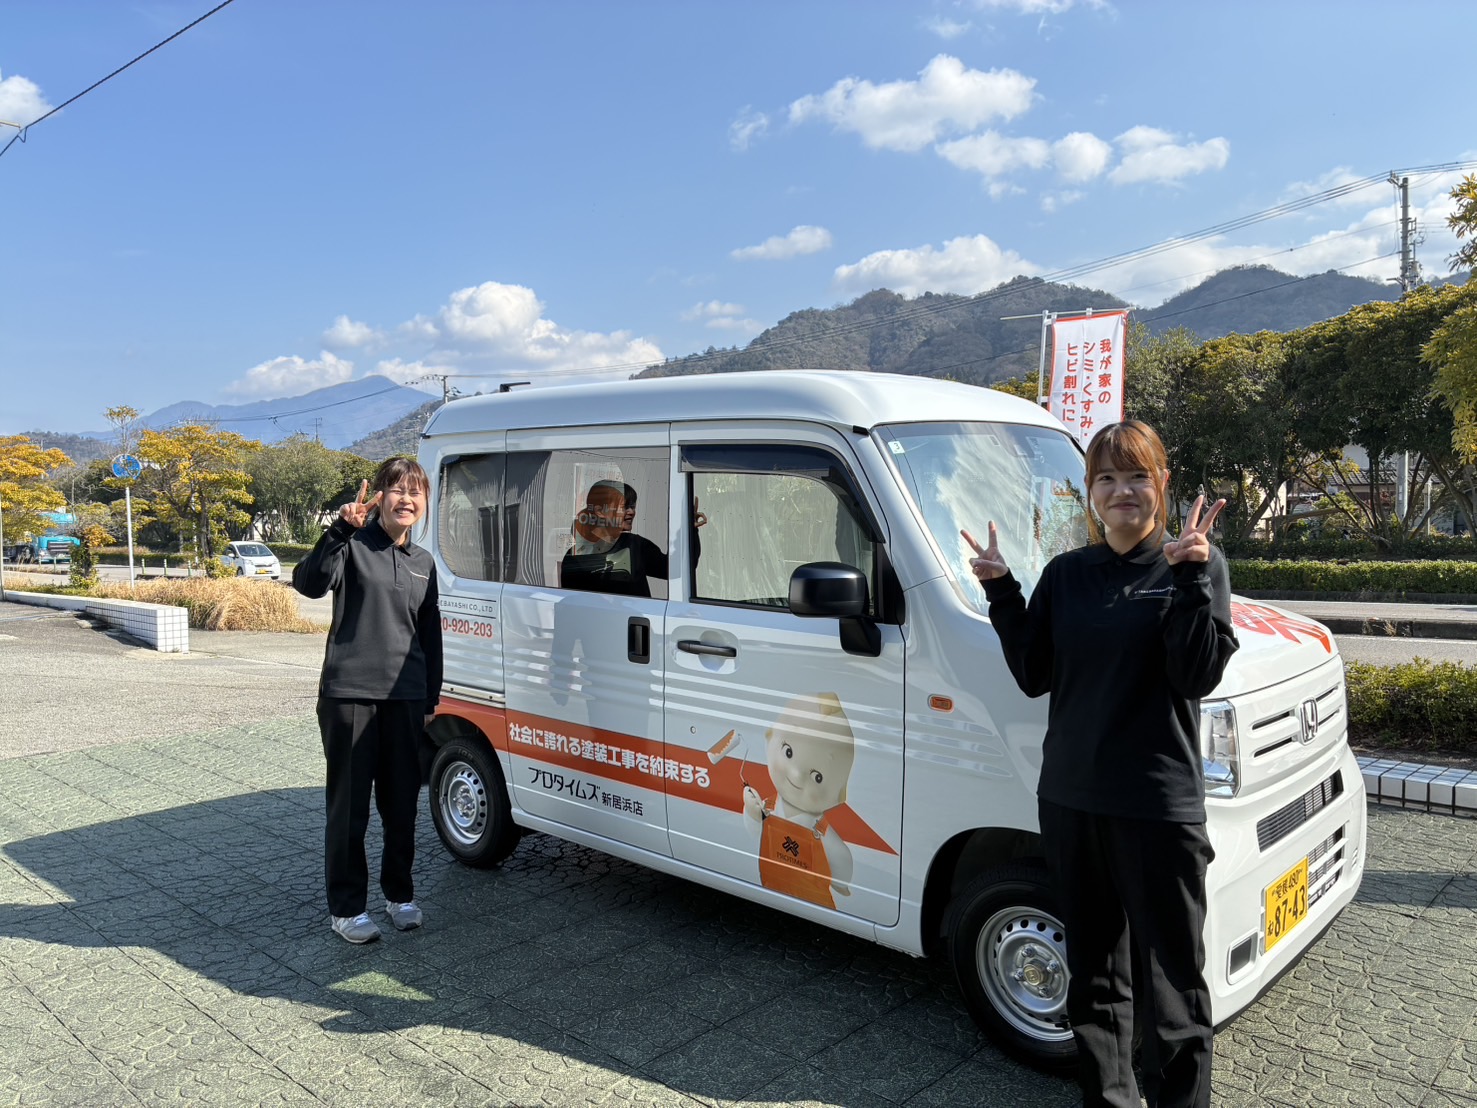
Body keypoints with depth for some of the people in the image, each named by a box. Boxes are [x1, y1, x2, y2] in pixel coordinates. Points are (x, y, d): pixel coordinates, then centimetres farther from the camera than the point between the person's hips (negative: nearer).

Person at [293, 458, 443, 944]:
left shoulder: (424, 563, 12)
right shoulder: (353, 546, -3)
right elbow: (308, 583, -22)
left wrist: (430, 700, 15)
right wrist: (342, 528, -32)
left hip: (405, 698, 5)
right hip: (349, 693, -5)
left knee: (402, 802, 12)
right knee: (348, 804, 4)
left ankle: (398, 893, 29)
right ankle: (346, 906, 18)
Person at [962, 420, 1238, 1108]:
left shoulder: (1196, 564, -3)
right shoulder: (1065, 574, 8)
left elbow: (1199, 676, -14)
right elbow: (1034, 677, 3)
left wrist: (1189, 576, -23)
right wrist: (1001, 591, -5)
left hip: (1159, 806, -4)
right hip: (1070, 798, 5)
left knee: (1170, 977, 4)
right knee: (1092, 967, 18)